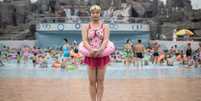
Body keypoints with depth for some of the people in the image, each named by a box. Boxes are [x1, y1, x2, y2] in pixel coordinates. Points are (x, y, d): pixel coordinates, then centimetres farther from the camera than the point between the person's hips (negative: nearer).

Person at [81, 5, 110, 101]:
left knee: (100, 81, 2)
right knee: (92, 81, 0)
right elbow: (84, 40, -4)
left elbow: (106, 40, -5)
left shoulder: (105, 26, 10)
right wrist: (90, 50, -24)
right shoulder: (86, 27, 10)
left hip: (102, 55, 0)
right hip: (90, 56, 0)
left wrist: (100, 50, -25)